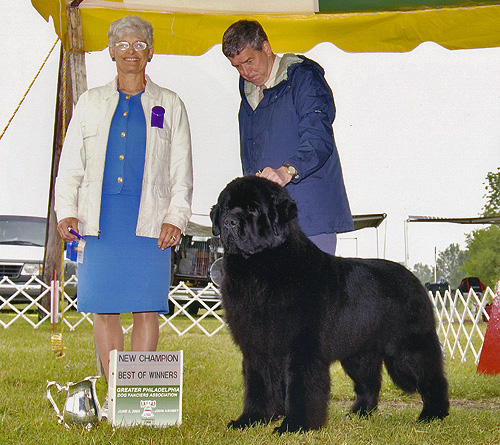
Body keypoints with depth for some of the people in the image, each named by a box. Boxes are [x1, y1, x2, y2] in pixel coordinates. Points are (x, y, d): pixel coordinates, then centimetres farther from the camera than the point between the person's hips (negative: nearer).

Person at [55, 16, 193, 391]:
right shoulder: (90, 103, 17)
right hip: (100, 221, 2)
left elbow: (182, 171, 9)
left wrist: (175, 218, -3)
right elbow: (70, 164, 15)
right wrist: (66, 211, 1)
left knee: (146, 310, -5)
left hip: (149, 221, -1)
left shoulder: (170, 105, 13)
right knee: (104, 309, -1)